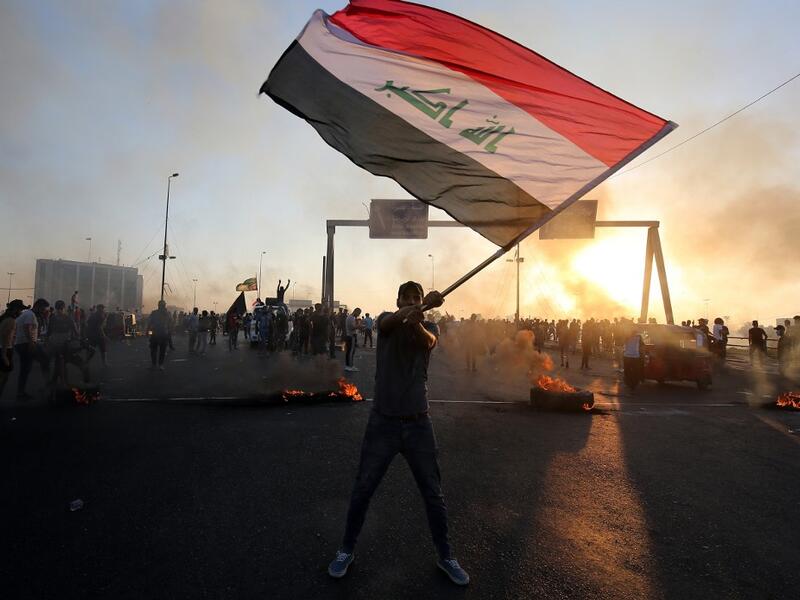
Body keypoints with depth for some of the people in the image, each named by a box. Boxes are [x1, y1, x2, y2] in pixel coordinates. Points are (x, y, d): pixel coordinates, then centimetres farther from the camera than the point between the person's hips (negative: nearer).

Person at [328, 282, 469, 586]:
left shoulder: (429, 326, 2)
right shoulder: (386, 320, -1)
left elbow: (428, 342, -22)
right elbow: (390, 322, -26)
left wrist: (416, 319, -46)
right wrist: (425, 304, -45)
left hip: (418, 422, 1)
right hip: (383, 421, -1)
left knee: (434, 494, 11)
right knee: (362, 490, 9)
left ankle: (445, 556, 32)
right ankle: (346, 550, 32)